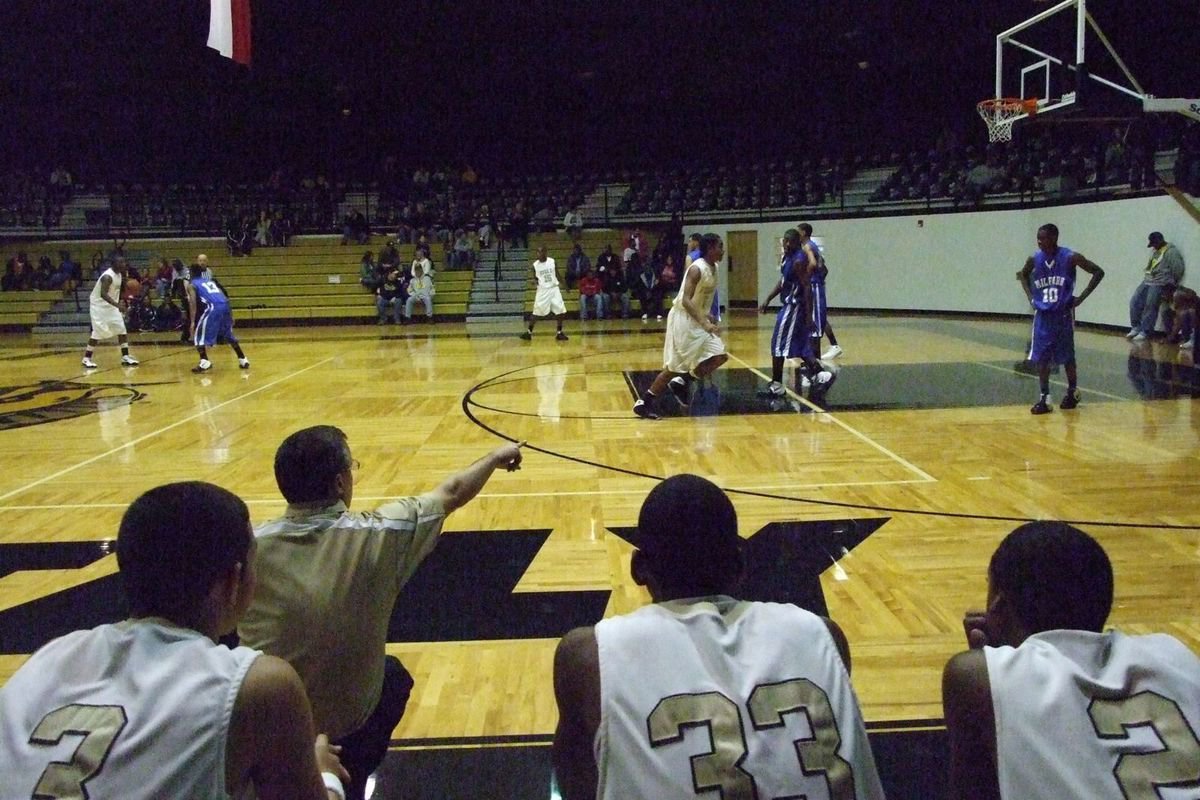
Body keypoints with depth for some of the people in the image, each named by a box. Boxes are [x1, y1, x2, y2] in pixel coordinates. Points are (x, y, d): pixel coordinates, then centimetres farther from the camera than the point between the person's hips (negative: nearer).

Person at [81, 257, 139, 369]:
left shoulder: (119, 274, 2)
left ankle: (125, 357, 7)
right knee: (98, 333, -8)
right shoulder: (108, 276, -26)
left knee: (121, 329, 3)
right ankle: (86, 359, 3)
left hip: (111, 305, 9)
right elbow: (103, 294, -37)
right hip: (99, 305, -9)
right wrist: (117, 304, -48)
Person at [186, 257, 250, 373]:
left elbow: (193, 303, -1)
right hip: (225, 306, 6)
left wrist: (192, 322, -6)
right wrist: (230, 315, 29)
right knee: (228, 334, 24)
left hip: (213, 307, -6)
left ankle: (204, 362, -10)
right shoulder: (211, 281, 31)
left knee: (199, 334, 6)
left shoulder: (191, 285, 15)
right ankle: (243, 360, 24)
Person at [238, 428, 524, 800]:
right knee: (393, 676, 30)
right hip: (344, 722, -1)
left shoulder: (251, 545, -16)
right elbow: (452, 492, -2)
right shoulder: (375, 534, -18)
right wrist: (495, 458, 17)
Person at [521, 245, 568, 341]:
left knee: (560, 311, -2)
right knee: (536, 312, -3)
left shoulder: (552, 261, -4)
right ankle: (529, 332, 6)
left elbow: (557, 274, 8)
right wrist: (536, 281, -13)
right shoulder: (535, 265, -4)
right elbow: (535, 278, 9)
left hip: (554, 288, 1)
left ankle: (559, 333, 9)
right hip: (542, 290, -1)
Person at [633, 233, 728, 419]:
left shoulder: (714, 268, 7)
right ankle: (644, 402, 5)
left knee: (719, 356, 1)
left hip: (696, 319, 9)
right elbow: (686, 300, -29)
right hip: (683, 319, -9)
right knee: (674, 366, -6)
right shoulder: (697, 269, -21)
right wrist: (704, 323, -36)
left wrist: (706, 318, 18)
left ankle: (681, 382, 9)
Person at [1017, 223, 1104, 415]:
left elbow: (1098, 272, -6)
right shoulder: (1034, 259, -2)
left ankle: (1073, 392, 27)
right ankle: (1044, 398, 1)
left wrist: (1081, 298, -9)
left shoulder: (1070, 257, -13)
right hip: (1043, 314, 3)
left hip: (1063, 314, -3)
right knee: (1041, 357, -3)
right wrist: (1031, 297, 6)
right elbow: (1023, 275, 20)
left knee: (1067, 356, 7)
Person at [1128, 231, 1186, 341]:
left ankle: (1145, 332, -8)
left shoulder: (1171, 252, -11)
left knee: (1150, 306, -13)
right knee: (1135, 301, -1)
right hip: (1148, 280, 9)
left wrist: (1171, 285, -8)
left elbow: (1178, 270, -14)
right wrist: (1146, 278, 13)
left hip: (1161, 284, -9)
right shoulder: (1156, 251, 18)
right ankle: (1136, 328, 7)